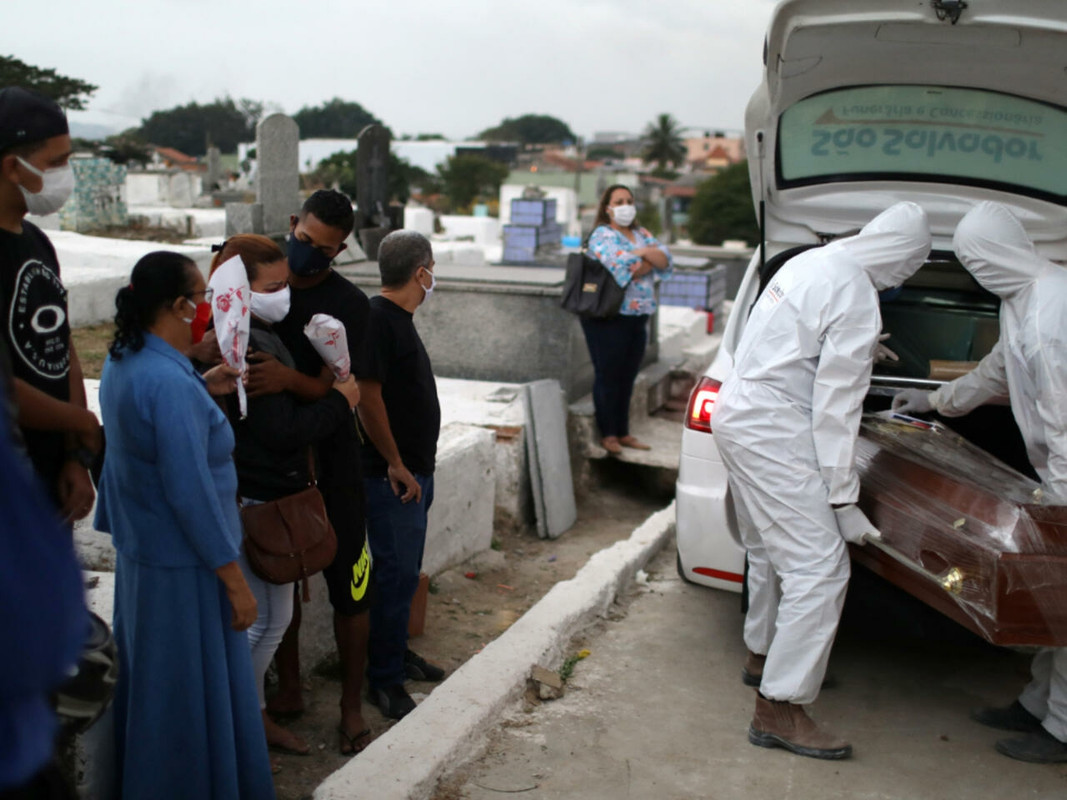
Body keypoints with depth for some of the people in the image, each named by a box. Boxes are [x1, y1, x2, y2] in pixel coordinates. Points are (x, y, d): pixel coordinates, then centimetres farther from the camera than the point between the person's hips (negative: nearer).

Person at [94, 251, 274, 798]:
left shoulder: (122, 361, 3)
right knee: (197, 697, 5)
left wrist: (202, 389, 11)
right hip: (183, 567, -10)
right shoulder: (170, 383, -26)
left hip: (140, 552, 10)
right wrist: (234, 581, -19)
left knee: (152, 687, 23)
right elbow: (192, 493, -26)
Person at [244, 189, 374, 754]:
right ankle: (288, 690, 32)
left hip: (328, 460, -3)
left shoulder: (350, 304, -8)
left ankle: (352, 707, 18)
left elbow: (338, 390, -16)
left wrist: (287, 378, -35)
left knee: (348, 585, 2)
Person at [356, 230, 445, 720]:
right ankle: (385, 680, 8)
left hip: (414, 470, 10)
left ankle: (397, 653, 33)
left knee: (404, 570, 19)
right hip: (393, 476, -10)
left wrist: (417, 466, 18)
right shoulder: (379, 319, -18)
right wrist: (396, 465, -19)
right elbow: (368, 396, -24)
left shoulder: (398, 318, 14)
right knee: (397, 574, -3)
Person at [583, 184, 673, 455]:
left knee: (627, 377, 11)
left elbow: (666, 262, 4)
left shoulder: (641, 234, 16)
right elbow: (620, 267, -22)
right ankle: (608, 435, 6)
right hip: (608, 318, -7)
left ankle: (623, 433, 19)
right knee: (608, 376, -2)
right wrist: (648, 259, -5)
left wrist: (643, 253, -12)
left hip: (637, 318, 7)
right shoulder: (602, 235, -7)